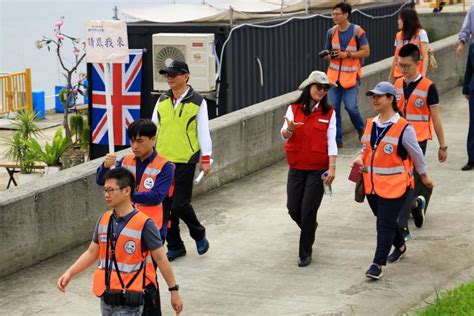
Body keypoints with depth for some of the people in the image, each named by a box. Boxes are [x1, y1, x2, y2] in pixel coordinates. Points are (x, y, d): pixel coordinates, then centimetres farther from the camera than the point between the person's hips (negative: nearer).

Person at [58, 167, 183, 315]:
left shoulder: (144, 224, -13)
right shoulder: (103, 220, 5)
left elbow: (160, 259, -8)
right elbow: (92, 253, 13)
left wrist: (174, 291, -5)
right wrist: (69, 273, 1)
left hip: (130, 303, -6)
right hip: (107, 298, 6)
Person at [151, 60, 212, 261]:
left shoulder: (197, 102, -2)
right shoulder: (162, 101, 10)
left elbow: (203, 131, -1)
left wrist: (206, 158, -4)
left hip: (185, 161, -5)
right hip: (162, 160, 5)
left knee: (180, 205, -8)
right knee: (165, 206, 5)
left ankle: (198, 234, 19)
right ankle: (174, 246, 18)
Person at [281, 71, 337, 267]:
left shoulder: (328, 113, -1)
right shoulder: (294, 109, 1)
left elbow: (331, 142, -5)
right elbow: (284, 135, -10)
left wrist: (332, 167, -13)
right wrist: (290, 129, -33)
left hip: (318, 169, -2)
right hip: (296, 168, 2)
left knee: (308, 211, -4)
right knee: (293, 209, 4)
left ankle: (305, 253, 9)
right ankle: (310, 228, 38)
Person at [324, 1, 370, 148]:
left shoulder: (357, 31, -7)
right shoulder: (331, 32, 7)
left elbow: (366, 52, -6)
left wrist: (347, 54, -17)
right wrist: (328, 56, -7)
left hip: (351, 76, -4)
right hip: (334, 75, 4)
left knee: (351, 106, -10)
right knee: (333, 107, -1)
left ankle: (361, 129, 21)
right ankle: (337, 139, 9)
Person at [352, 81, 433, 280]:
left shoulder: (403, 128, -13)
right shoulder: (371, 124, 5)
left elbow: (416, 153, -2)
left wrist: (424, 176, 9)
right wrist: (360, 158, -3)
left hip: (394, 185, -7)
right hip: (372, 184, 7)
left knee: (385, 224, -8)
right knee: (384, 220, 20)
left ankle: (378, 264, -4)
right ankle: (400, 246, 45)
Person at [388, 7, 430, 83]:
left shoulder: (420, 34, -2)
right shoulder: (399, 36, 12)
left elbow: (425, 56, -7)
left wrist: (423, 75, -17)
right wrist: (391, 76, 17)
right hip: (399, 76, 5)